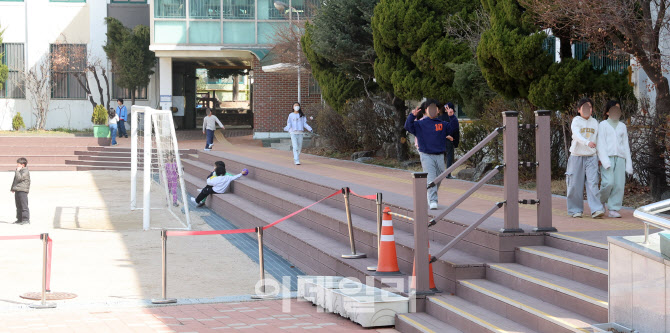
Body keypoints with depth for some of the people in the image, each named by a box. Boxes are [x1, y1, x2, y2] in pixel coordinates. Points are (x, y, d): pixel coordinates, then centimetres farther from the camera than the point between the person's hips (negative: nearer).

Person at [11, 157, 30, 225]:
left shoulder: (25, 171, -9)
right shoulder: (19, 171, 19)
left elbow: (19, 178, -21)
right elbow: (15, 180, 26)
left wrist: (17, 171, -13)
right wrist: (13, 188, 22)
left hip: (23, 191, -9)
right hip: (17, 190, 9)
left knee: (24, 205, -10)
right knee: (18, 206, 12)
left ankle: (26, 219, -11)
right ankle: (19, 219, 17)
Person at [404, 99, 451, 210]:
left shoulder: (443, 124, 10)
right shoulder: (420, 124, 2)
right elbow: (408, 126, -9)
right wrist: (412, 115, -23)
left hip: (440, 156, 4)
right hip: (426, 156, -4)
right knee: (430, 179, -13)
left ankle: (431, 197, 28)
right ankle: (433, 201, -17)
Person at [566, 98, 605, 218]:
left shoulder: (595, 122, 12)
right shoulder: (576, 121, -1)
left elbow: (597, 140, 19)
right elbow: (577, 135, -20)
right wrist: (587, 142, -38)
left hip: (591, 157, 2)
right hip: (577, 156, -2)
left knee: (593, 183, -9)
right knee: (575, 185, 1)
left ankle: (596, 210, -15)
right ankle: (575, 210, 13)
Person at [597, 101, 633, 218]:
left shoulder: (622, 126, 17)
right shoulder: (603, 125, 5)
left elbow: (625, 145, 17)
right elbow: (601, 144, -3)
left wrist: (629, 163, 9)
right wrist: (605, 161, -16)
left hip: (620, 158, 4)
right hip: (607, 157, -4)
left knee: (619, 184, -7)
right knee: (608, 182, -18)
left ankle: (613, 209, -4)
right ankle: (601, 202, 7)